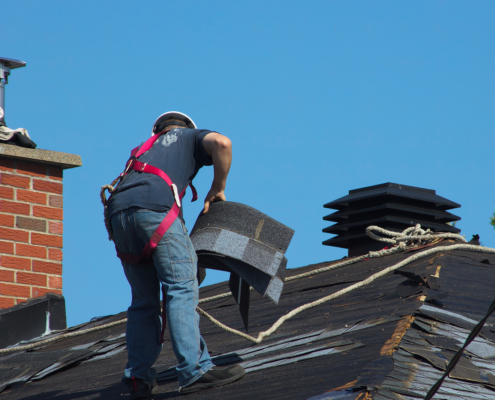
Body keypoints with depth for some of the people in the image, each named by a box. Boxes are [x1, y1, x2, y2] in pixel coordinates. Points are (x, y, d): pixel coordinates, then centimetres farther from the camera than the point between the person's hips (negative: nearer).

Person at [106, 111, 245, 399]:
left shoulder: (144, 149, 40)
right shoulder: (191, 137, 26)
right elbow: (221, 143, 3)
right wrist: (218, 189, 15)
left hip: (119, 211, 5)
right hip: (156, 205, -5)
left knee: (144, 299, 12)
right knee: (182, 288, -7)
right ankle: (195, 371, -15)